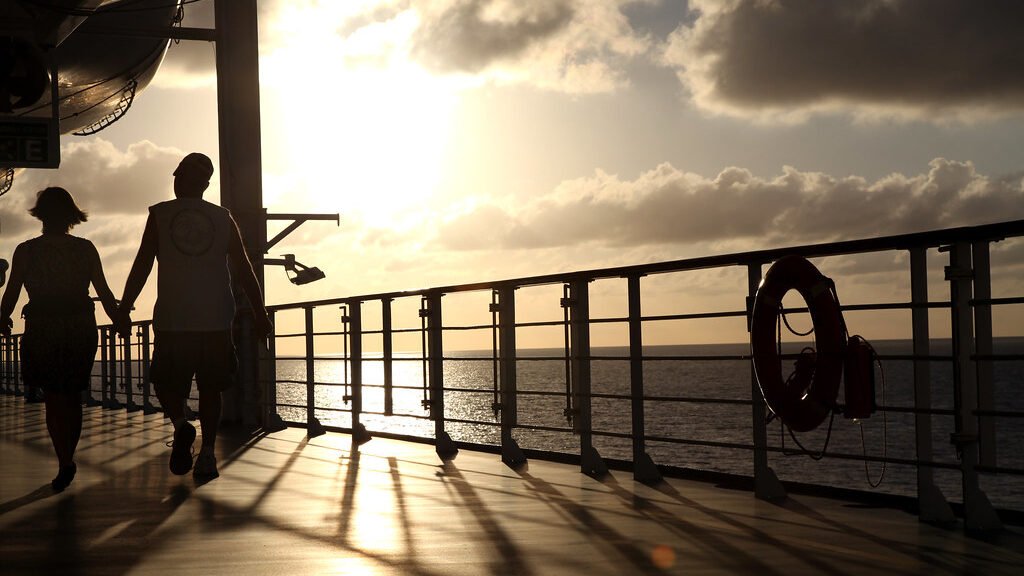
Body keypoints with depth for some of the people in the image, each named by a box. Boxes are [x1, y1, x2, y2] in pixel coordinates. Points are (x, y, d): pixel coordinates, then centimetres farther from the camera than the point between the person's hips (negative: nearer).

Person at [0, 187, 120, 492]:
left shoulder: (26, 251, -6)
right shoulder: (85, 249, -2)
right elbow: (105, 293, -1)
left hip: (43, 331, -2)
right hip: (81, 329, 2)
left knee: (53, 399, 3)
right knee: (73, 398, 15)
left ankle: (65, 461, -11)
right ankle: (67, 458, 23)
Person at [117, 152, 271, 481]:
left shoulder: (159, 215, 0)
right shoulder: (223, 219, 5)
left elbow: (141, 266, -2)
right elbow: (244, 272, 4)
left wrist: (123, 311, 4)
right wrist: (260, 314, 9)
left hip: (172, 321, -2)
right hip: (216, 321, 2)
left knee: (166, 382, 12)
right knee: (210, 387, 10)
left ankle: (180, 424, -15)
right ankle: (207, 453, 4)